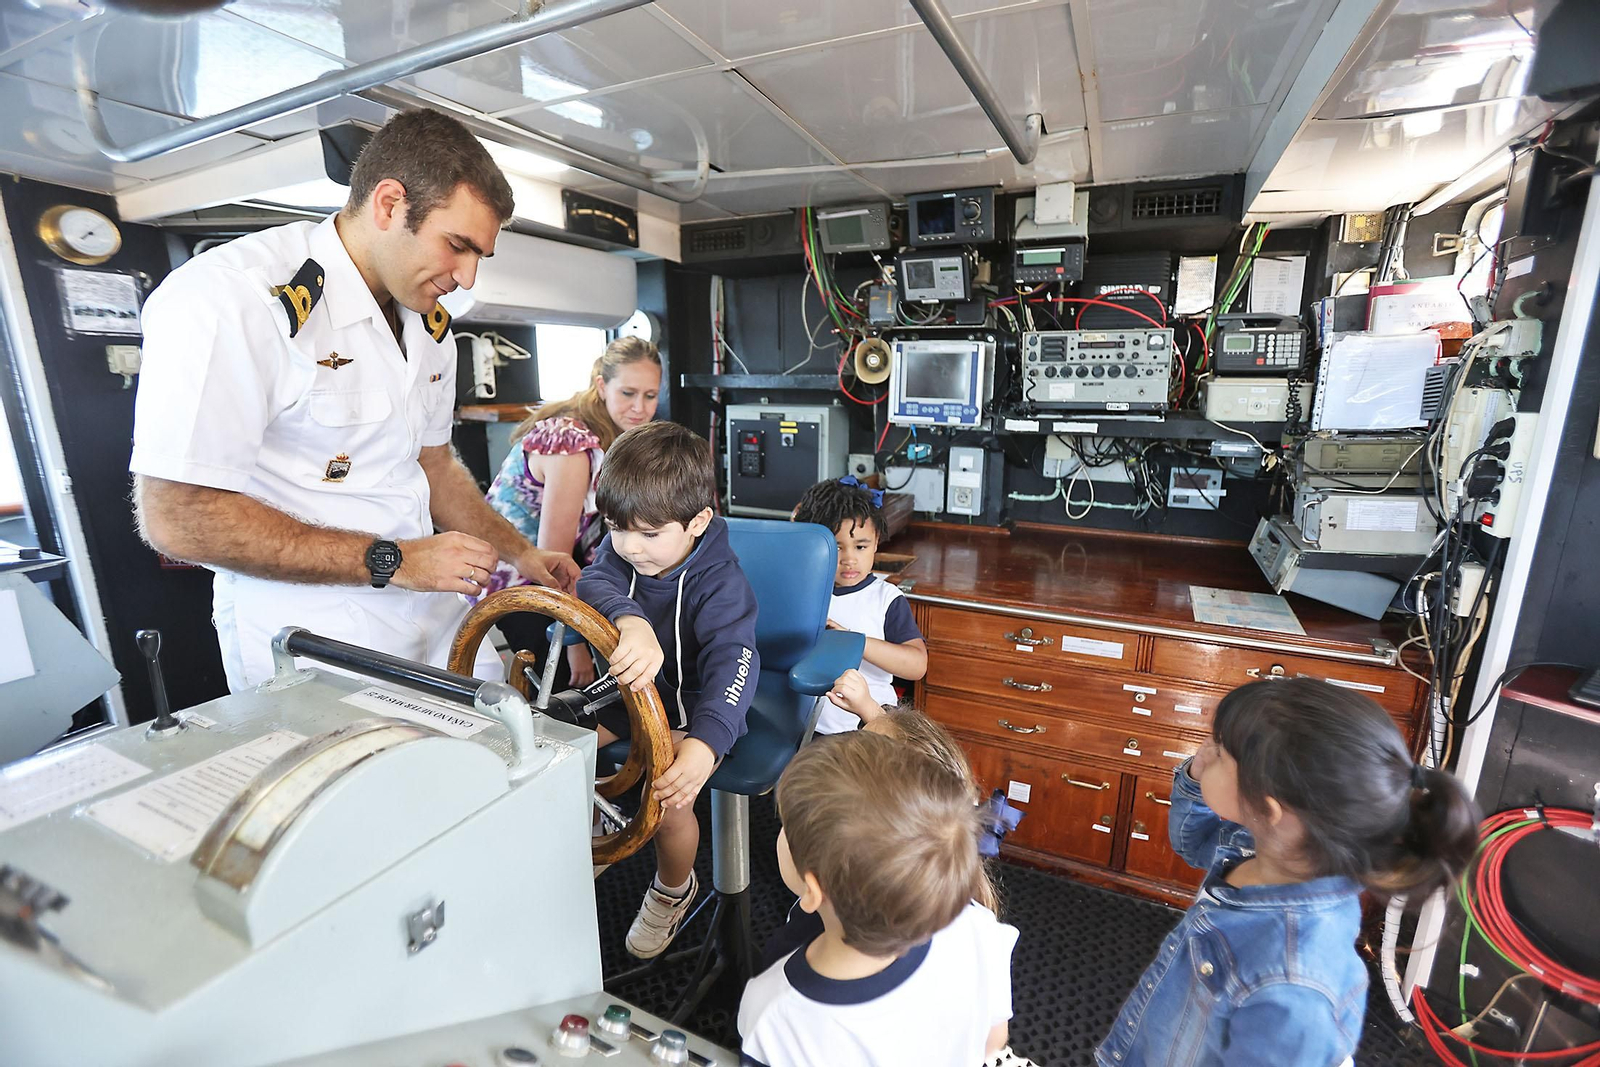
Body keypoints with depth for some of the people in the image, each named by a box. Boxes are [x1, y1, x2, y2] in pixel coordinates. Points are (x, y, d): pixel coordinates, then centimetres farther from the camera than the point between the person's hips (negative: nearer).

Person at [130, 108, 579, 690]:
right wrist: (393, 561, -20)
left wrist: (519, 553, 8)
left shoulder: (431, 326, 8)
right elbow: (176, 517, -19)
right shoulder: (232, 297, -17)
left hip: (436, 610, 7)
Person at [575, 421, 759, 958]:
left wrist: (705, 743, -56)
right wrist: (630, 622, -57)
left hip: (690, 703, -5)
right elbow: (595, 585, -32)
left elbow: (733, 662, -38)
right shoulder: (619, 549, -10)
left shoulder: (720, 582, -26)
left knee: (668, 802, -23)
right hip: (626, 688, 5)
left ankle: (674, 888, 13)